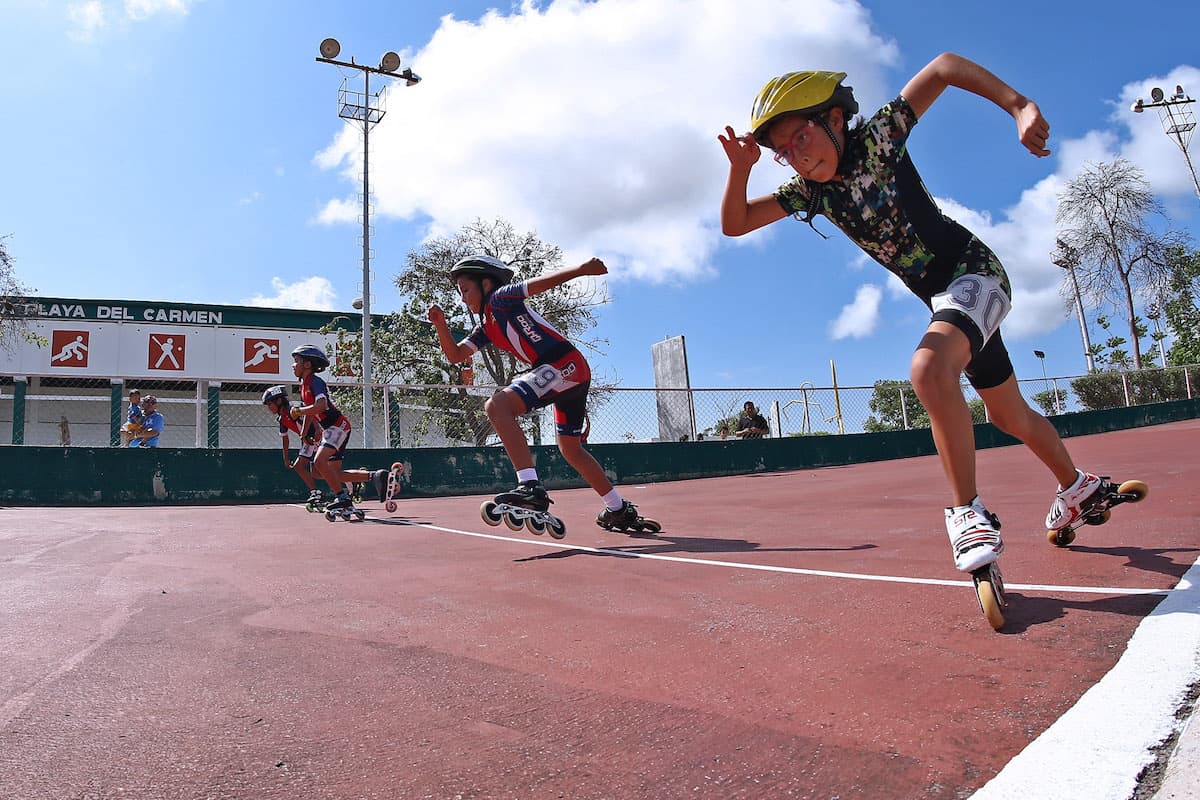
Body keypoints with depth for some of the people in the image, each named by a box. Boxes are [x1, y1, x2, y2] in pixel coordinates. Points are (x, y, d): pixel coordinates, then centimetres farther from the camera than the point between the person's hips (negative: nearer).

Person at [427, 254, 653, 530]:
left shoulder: (500, 298, 1)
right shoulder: (485, 327, 23)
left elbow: (541, 282, -12)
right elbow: (455, 355, 20)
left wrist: (580, 268, -23)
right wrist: (440, 324, 5)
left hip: (565, 365, -10)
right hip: (573, 373, 10)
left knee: (497, 405, -23)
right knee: (570, 448, 21)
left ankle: (530, 487, -32)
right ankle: (620, 509, 32)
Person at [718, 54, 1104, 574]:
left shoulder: (877, 138, -16)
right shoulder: (808, 191, -2)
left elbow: (942, 66, -16)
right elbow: (734, 224, -4)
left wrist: (1019, 106, -26)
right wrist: (740, 168, -20)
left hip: (973, 269, -7)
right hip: (939, 297, 7)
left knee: (929, 368, -37)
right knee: (1009, 416, 20)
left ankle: (967, 509, -25)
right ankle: (1076, 486, 46)